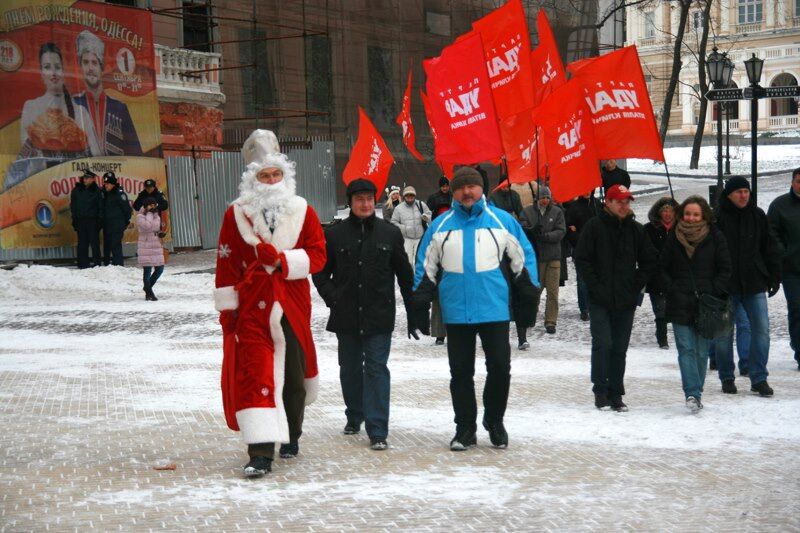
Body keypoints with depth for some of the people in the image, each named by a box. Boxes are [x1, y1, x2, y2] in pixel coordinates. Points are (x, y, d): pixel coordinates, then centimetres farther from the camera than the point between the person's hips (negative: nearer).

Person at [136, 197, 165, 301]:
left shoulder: (156, 216, 14)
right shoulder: (140, 216, -8)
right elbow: (147, 226, -25)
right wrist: (149, 213, -15)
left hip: (156, 246, 7)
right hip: (145, 247, -7)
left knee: (159, 269, 6)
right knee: (147, 270, -2)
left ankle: (148, 287, 27)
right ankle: (149, 293, 8)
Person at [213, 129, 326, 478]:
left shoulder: (303, 212, 4)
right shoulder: (236, 215, 1)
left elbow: (317, 256, 0)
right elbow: (226, 266, 3)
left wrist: (282, 260, -15)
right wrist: (227, 308, 1)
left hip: (293, 307, 2)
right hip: (252, 308, -2)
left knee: (294, 374, 13)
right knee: (254, 374, -11)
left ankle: (291, 436, 34)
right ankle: (261, 452, -13)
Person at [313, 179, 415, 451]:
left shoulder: (390, 233, 2)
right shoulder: (335, 234, 1)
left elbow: (404, 273, 7)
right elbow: (320, 271, 11)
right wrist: (331, 297, -3)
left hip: (379, 316, -2)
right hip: (346, 316, 2)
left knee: (376, 369, -5)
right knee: (350, 369, 14)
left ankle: (377, 431, -5)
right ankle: (354, 416, 34)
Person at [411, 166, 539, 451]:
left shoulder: (502, 220, 3)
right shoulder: (441, 225, 7)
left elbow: (524, 257, 9)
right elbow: (426, 266, 12)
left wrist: (528, 295, 5)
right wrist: (420, 303, 7)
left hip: (495, 310, -1)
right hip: (456, 314, 1)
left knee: (500, 368, 2)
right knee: (460, 373, 7)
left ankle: (495, 422, 22)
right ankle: (465, 429, 17)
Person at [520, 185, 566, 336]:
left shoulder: (557, 212, 4)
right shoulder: (528, 212, 3)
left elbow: (561, 232, -3)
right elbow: (522, 230, -6)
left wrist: (546, 236, -18)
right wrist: (533, 230, -26)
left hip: (553, 257, 0)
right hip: (534, 256, 0)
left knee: (552, 291, -3)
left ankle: (550, 321, 2)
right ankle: (531, 317, 26)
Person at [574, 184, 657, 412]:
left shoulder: (636, 229, 8)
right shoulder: (594, 227, -2)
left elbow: (649, 261, 13)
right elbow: (581, 259, -4)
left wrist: (636, 286, 2)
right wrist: (595, 286, -10)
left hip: (626, 301, 3)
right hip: (600, 301, -3)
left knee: (620, 349, 6)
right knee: (602, 344, -10)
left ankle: (616, 395, 13)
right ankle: (600, 391, 2)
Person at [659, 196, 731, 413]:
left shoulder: (715, 237, 2)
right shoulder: (673, 237, 5)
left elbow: (725, 270, 4)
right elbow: (662, 269, 9)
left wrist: (713, 293, -5)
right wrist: (671, 291, -3)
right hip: (680, 304, 0)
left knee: (701, 351, 5)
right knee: (686, 349, -9)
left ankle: (694, 393, 17)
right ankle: (692, 393, -15)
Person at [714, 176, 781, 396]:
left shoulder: (757, 216, 6)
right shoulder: (717, 217, -6)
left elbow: (770, 248, 12)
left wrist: (774, 277, 7)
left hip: (754, 283, 3)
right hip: (725, 286, -3)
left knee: (761, 329, -3)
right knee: (724, 332, 5)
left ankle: (759, 378, 6)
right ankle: (727, 378, 19)